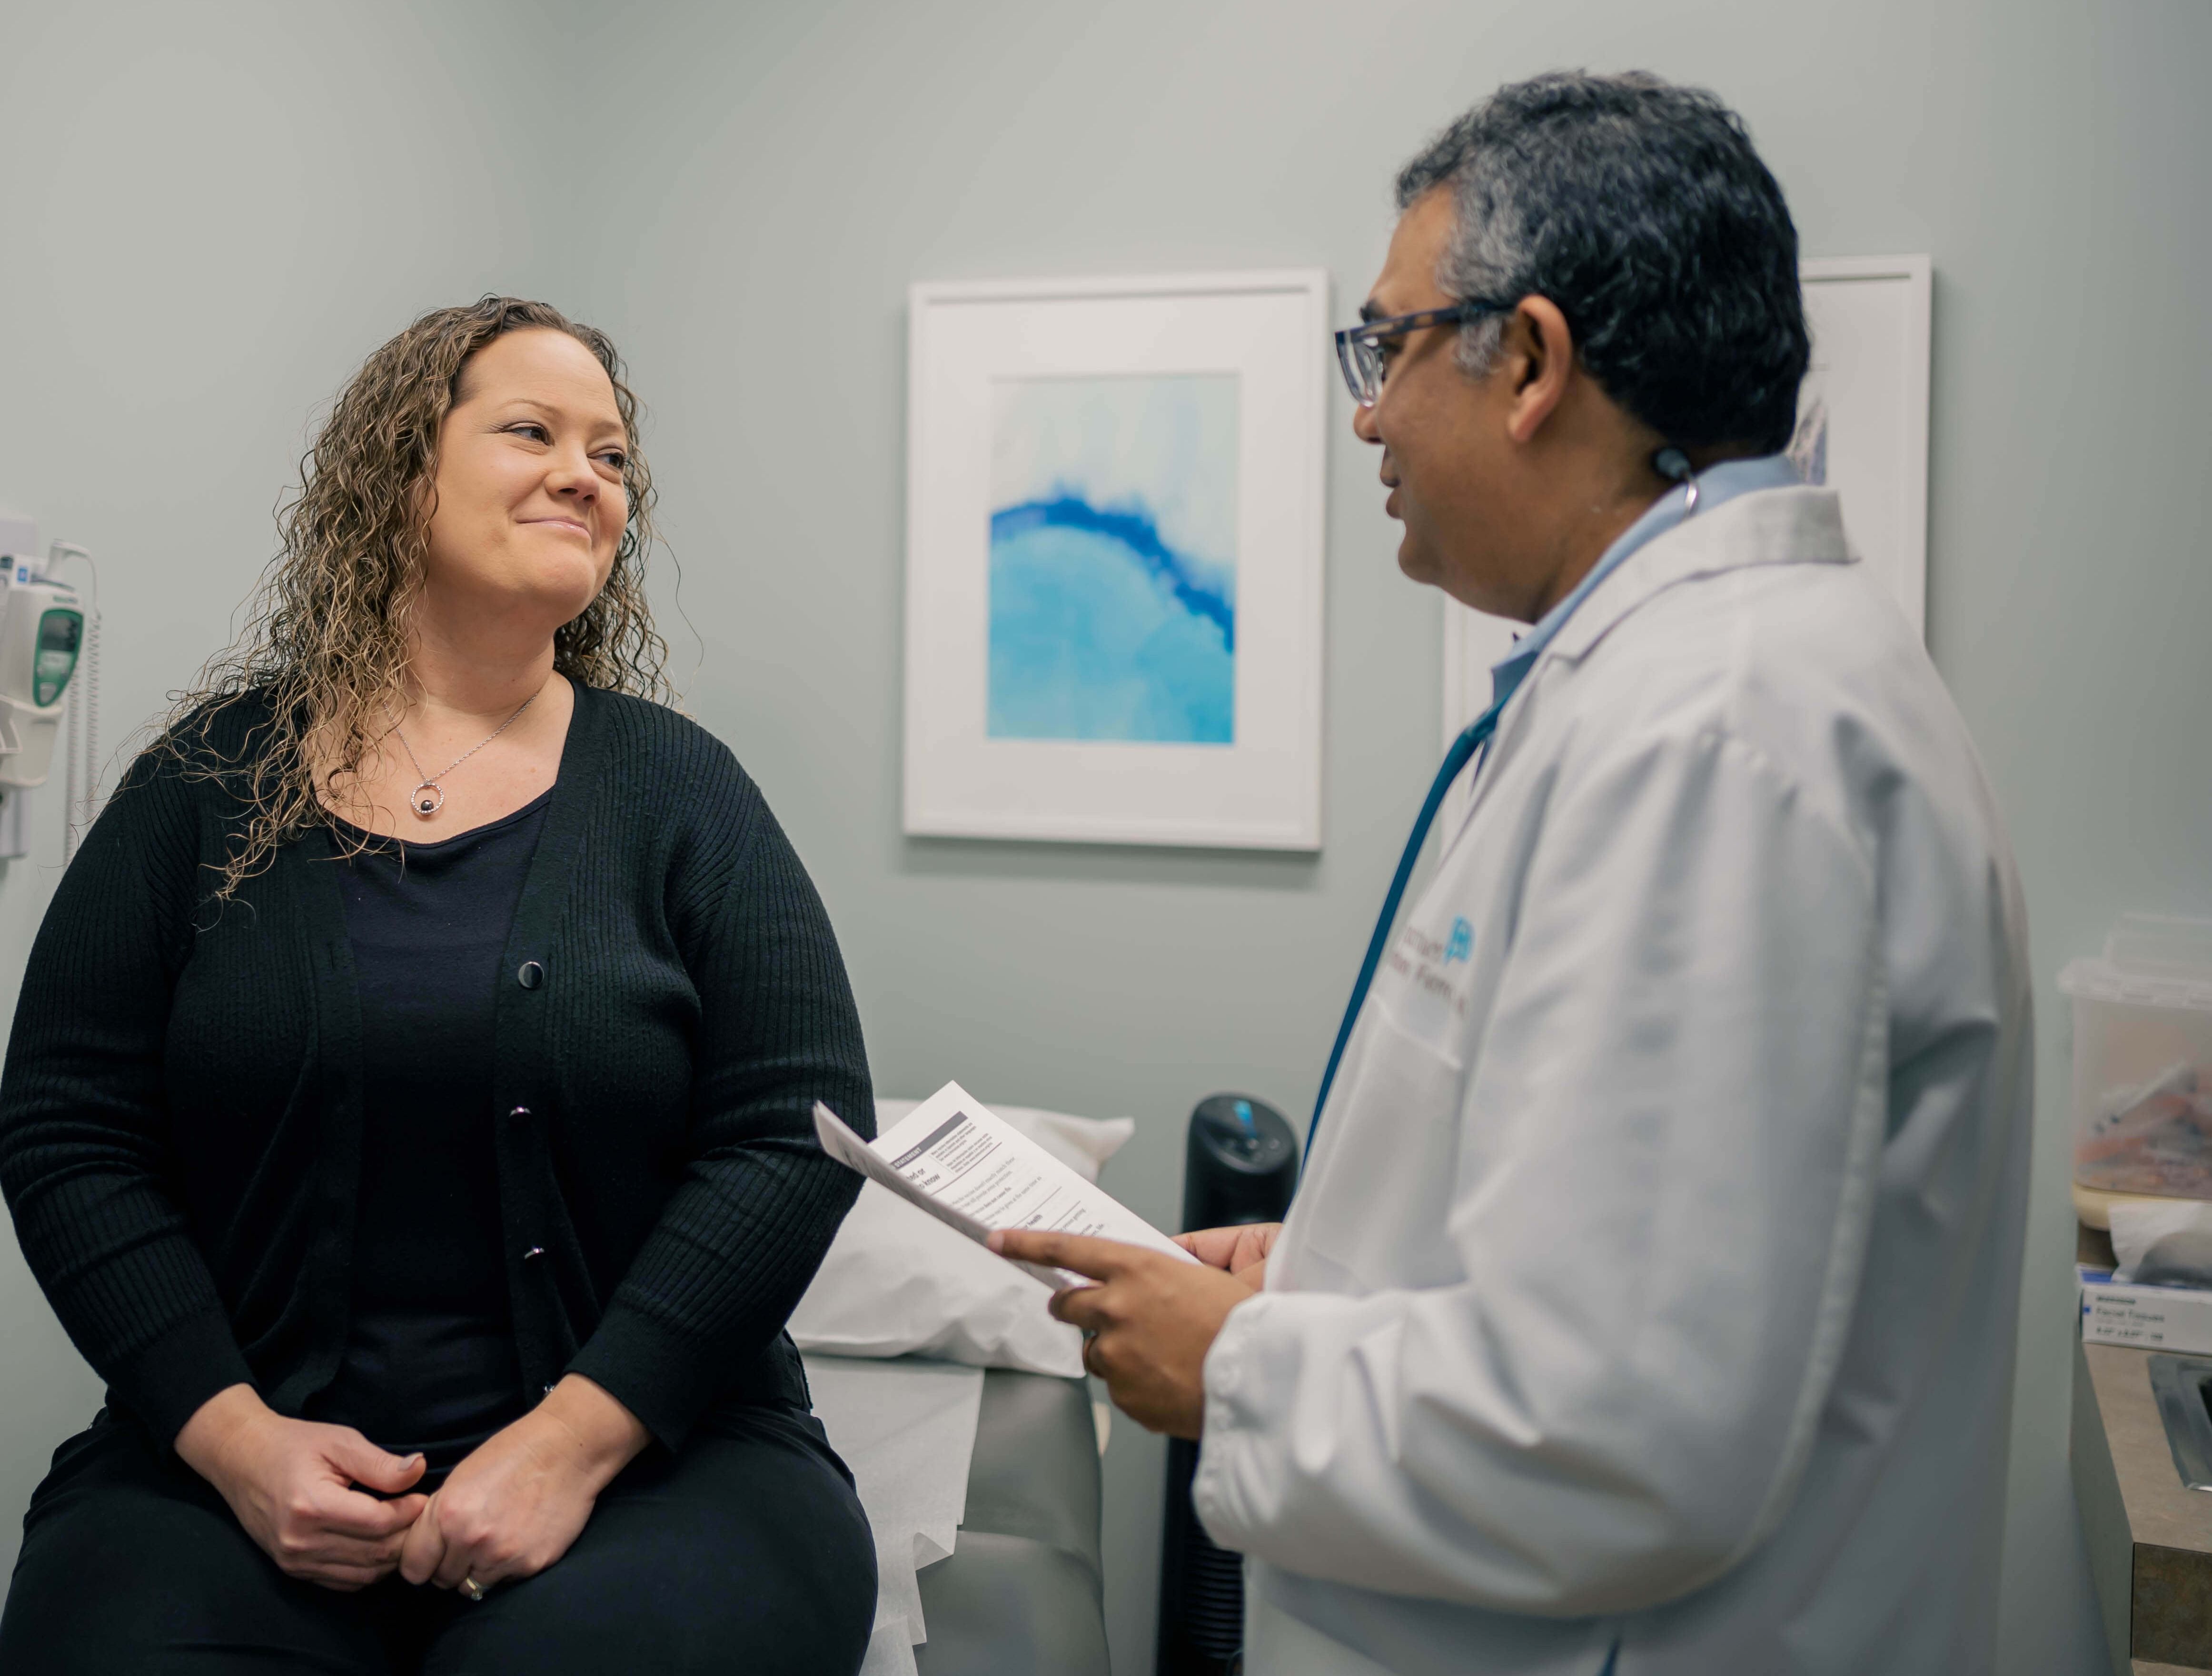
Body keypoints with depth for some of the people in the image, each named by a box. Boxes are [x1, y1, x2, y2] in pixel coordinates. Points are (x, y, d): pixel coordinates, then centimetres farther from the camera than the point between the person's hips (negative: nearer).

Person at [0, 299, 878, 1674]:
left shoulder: (676, 788, 2)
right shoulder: (209, 783, 6)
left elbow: (794, 1136, -4)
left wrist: (576, 1439, -13)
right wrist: (236, 1435, -9)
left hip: (644, 1453, -1)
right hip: (235, 1452, 1)